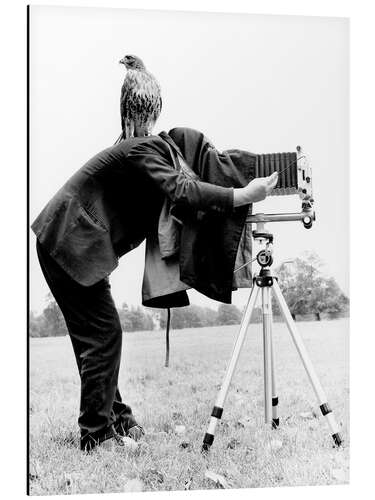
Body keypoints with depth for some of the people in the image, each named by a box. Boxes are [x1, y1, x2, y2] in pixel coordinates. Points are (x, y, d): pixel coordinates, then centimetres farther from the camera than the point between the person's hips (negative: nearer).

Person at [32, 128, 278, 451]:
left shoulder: (161, 157, 13)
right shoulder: (145, 150, -15)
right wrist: (243, 196, -28)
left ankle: (114, 417, 22)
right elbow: (181, 191, -29)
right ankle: (97, 434, 0)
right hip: (68, 241, -10)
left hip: (74, 245, 10)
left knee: (94, 335, 12)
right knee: (104, 334, -9)